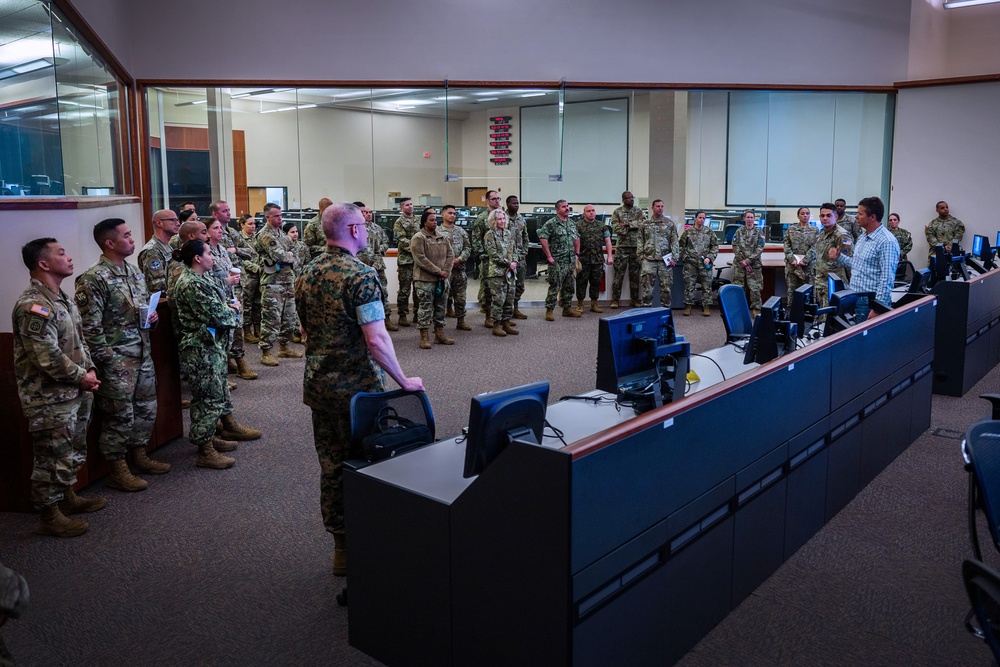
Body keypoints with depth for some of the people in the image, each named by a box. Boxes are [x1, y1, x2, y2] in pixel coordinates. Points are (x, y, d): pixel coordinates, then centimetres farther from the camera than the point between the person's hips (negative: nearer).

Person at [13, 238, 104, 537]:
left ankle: (67, 496, 38)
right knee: (53, 457, 1)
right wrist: (81, 377, -14)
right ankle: (50, 517, 13)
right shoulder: (33, 306, -21)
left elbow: (79, 341, 19)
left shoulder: (63, 299, 11)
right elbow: (47, 357, -25)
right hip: (50, 399, -10)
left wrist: (91, 369, 4)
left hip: (76, 392, 10)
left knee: (74, 451, 22)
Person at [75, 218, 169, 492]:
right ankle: (118, 471, 14)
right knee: (120, 415, 1)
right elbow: (90, 326, -17)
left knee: (146, 408, 16)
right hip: (116, 360, -8)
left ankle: (139, 455, 33)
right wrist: (107, 359, -17)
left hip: (143, 354, 8)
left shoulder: (134, 272, 10)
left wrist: (151, 315, 2)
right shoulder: (93, 279, -16)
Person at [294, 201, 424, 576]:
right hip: (358, 387, -7)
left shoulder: (308, 274, 7)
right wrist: (404, 381, -13)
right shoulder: (361, 275, -17)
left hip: (318, 385, 7)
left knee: (331, 466, 13)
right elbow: (376, 340, -22)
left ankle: (340, 544, 24)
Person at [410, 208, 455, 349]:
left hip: (442, 279, 7)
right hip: (425, 280, -7)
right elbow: (420, 259, -17)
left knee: (440, 308, 13)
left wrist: (446, 271, -7)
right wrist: (438, 271, -16)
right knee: (425, 308, -3)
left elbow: (450, 255, 9)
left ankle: (439, 334, 23)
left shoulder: (443, 238, 12)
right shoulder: (418, 238, -9)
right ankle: (424, 337, 3)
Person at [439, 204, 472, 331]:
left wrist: (460, 259, -7)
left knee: (460, 297, 10)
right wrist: (448, 261, -13)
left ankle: (461, 321, 20)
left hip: (460, 269, 5)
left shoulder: (461, 231, 12)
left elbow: (468, 247, 9)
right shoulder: (437, 231, -3)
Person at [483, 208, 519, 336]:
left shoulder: (508, 233, 13)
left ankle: (506, 323, 19)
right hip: (496, 272, -6)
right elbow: (493, 254, -12)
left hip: (510, 272, 6)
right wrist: (508, 264, -13)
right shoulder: (490, 235, -6)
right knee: (498, 299, -5)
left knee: (510, 298, 9)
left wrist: (514, 262, -4)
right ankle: (496, 325, 3)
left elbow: (514, 249, 15)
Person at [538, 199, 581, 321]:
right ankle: (549, 310, 1)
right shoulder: (551, 223, -9)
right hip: (557, 261, -7)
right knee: (554, 287, -6)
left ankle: (567, 308, 23)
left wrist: (577, 254, 16)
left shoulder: (572, 223, 14)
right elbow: (543, 238, -17)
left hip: (570, 261, 7)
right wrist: (549, 256, -17)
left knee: (568, 286, 12)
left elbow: (577, 238, 25)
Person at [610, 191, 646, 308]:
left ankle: (635, 300, 13)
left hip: (636, 246, 2)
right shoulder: (617, 212, 3)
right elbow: (615, 226, -10)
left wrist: (627, 224, -15)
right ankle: (615, 299, 5)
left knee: (635, 274, 6)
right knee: (618, 273, -1)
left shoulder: (639, 211, 9)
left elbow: (643, 223, -9)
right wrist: (634, 227, -13)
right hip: (621, 246, -2)